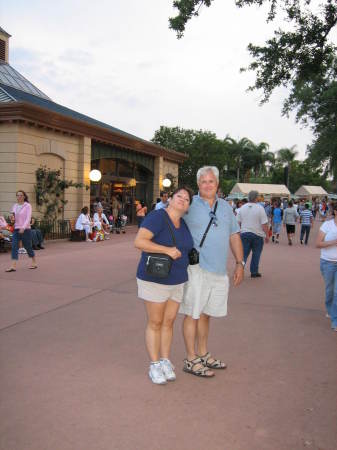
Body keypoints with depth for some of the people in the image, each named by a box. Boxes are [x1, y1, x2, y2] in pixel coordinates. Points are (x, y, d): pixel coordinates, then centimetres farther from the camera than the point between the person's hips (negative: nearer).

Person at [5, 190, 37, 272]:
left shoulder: (27, 206, -6)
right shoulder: (15, 206, 11)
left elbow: (28, 218, -15)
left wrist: (23, 227, -26)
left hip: (25, 229, -5)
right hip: (16, 229, 5)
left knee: (28, 247, 6)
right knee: (14, 247, -8)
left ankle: (34, 263, 26)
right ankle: (13, 266, -12)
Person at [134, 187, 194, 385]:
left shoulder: (183, 224, 7)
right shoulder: (157, 217, -16)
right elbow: (139, 242, -26)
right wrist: (167, 250, -30)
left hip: (178, 281, 6)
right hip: (155, 279, -6)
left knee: (169, 322, 11)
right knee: (155, 323, 4)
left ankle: (165, 361, 23)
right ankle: (155, 365, 15)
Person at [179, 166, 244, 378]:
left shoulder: (225, 207, 12)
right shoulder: (189, 205, -4)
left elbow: (234, 236, 15)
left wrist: (240, 263, 11)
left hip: (219, 270, 5)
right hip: (197, 268, -5)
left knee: (205, 314, 17)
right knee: (193, 314, 2)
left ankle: (203, 354, 31)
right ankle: (191, 360, 14)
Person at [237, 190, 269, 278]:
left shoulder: (242, 207, 4)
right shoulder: (260, 208, -9)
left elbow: (238, 222, 8)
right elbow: (264, 224, -11)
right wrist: (267, 235, -2)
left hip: (244, 233, 3)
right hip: (257, 234, -3)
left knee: (244, 253, 6)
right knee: (256, 254, 10)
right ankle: (254, 272, 15)